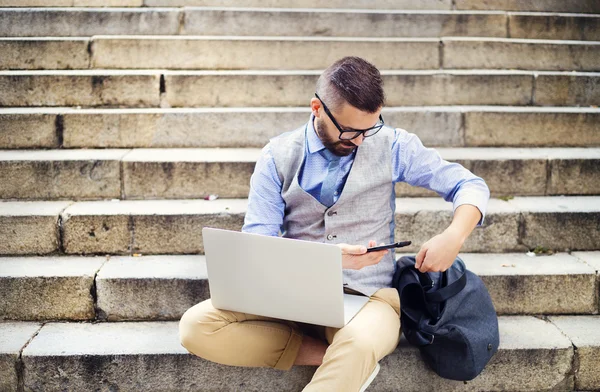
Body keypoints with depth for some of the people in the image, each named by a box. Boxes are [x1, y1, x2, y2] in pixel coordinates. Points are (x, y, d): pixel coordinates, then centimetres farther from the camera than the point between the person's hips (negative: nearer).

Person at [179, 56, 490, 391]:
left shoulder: (392, 146, 1)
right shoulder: (279, 157, 2)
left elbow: (471, 186, 6)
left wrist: (454, 237, -16)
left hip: (368, 297, -4)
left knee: (358, 343, -41)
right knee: (196, 326, -24)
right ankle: (348, 359, -17)